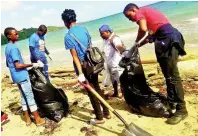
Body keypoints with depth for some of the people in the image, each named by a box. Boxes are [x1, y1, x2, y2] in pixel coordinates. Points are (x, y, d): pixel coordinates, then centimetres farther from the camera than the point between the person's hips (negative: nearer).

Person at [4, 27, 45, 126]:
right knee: (30, 97, -3)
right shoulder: (14, 48, -19)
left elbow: (8, 64, 20)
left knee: (23, 97, 14)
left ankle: (27, 119, 21)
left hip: (16, 76, 9)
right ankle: (38, 119, 5)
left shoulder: (7, 47, 12)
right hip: (22, 76, -9)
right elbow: (18, 65, -25)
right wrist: (32, 65, -17)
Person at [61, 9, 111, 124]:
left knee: (91, 92, 6)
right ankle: (106, 112, 29)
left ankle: (99, 118, 19)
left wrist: (80, 73, -19)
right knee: (97, 88, 19)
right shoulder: (84, 28, 5)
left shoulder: (68, 36, -14)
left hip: (83, 66, -6)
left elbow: (75, 56, -19)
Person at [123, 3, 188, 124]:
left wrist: (136, 43, -2)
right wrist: (137, 46, 25)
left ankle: (181, 110, -3)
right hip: (167, 40, 10)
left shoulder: (139, 12, 1)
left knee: (172, 76, -9)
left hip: (168, 39, -10)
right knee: (168, 76, 15)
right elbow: (151, 36, 28)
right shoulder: (146, 12, 28)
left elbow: (143, 29, -20)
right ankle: (172, 102, 27)